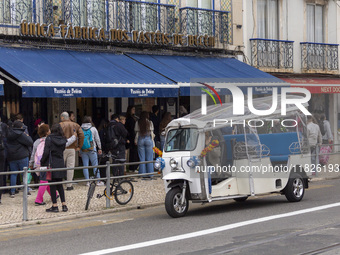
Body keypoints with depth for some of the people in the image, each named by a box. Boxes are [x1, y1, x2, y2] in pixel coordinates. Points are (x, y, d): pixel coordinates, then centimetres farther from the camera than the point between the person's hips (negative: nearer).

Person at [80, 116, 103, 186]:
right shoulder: (93, 129, -3)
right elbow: (97, 139, 3)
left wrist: (79, 151, 10)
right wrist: (99, 148, 14)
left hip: (83, 150, 2)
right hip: (92, 149, -2)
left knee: (85, 165, 5)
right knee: (95, 165, 4)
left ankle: (87, 181, 5)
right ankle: (98, 181, 5)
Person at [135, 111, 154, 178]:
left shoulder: (138, 123, 1)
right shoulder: (150, 123, -1)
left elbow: (137, 132, 2)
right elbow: (151, 133, 1)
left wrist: (136, 140, 11)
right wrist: (152, 140, 9)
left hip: (140, 140, 1)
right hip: (148, 139, -1)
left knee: (142, 158, 5)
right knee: (149, 158, 4)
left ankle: (142, 174, 4)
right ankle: (150, 174, 5)